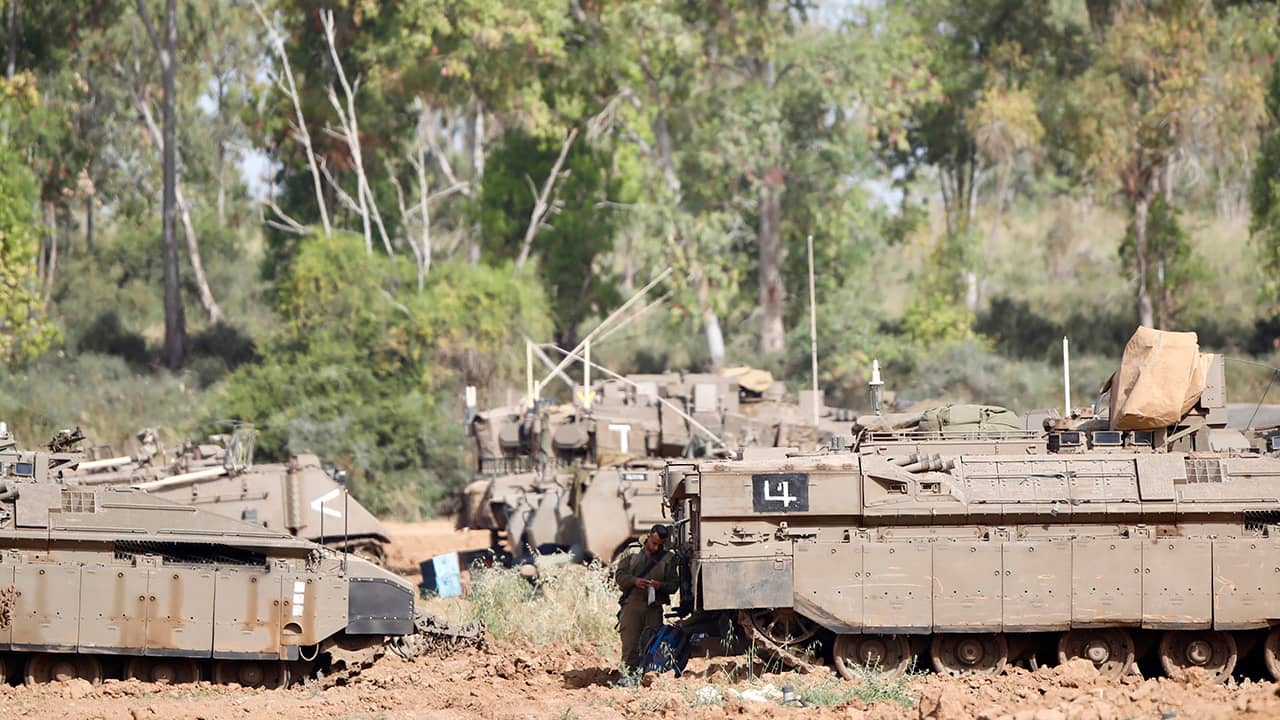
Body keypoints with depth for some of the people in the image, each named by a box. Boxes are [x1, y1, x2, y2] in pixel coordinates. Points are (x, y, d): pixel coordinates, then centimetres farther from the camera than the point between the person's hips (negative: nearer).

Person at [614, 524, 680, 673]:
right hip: (632, 605, -2)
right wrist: (634, 581, -15)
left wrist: (661, 586, -15)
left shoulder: (668, 558, 11)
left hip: (654, 608, 2)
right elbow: (619, 575, 5)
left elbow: (674, 584, 7)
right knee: (630, 646, -10)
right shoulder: (632, 552, 9)